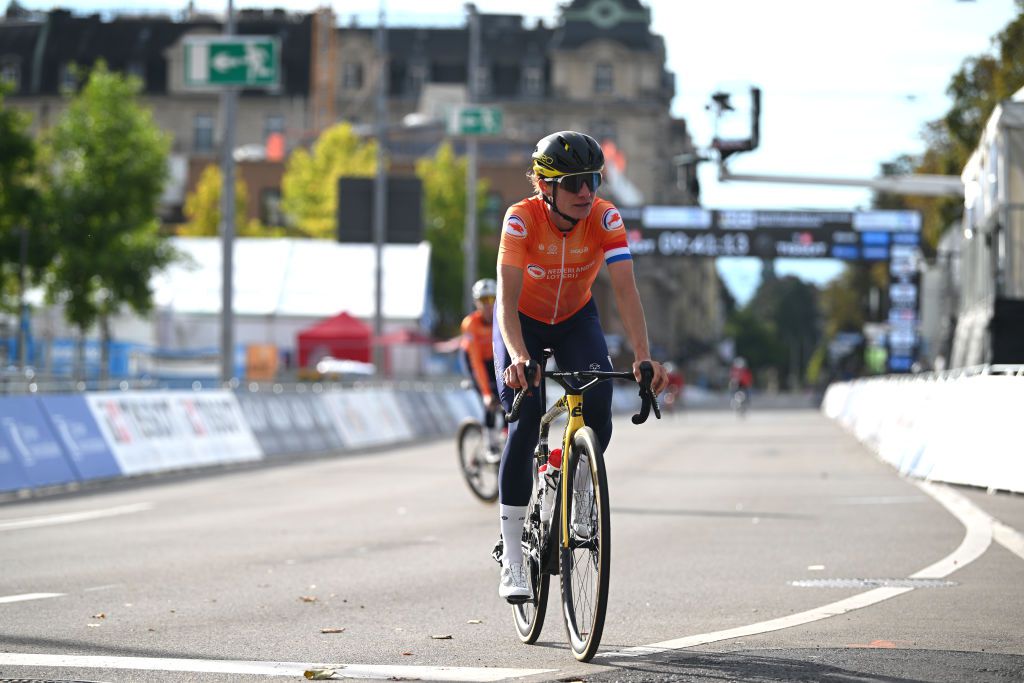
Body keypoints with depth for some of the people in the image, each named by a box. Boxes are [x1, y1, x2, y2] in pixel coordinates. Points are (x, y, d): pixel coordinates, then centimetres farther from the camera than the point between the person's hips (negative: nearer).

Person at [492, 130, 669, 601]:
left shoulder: (605, 219, -25)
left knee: (598, 404, -22)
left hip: (576, 319, 2)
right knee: (525, 422, -18)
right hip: (523, 321, -2)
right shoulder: (521, 219, -30)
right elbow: (507, 298, -37)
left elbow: (625, 291, -31)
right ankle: (513, 562, -13)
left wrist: (643, 356, -46)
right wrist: (517, 357, -54)